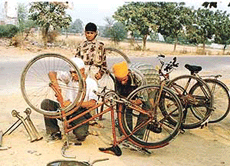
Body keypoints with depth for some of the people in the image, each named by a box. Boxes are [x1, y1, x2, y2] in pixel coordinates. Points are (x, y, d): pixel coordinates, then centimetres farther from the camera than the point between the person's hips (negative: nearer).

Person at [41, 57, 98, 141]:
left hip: (81, 113, -4)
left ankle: (81, 129, 9)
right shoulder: (70, 77, 4)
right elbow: (52, 73, 4)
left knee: (80, 135, -32)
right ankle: (55, 132, -5)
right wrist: (55, 83, -17)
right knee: (46, 103, -16)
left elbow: (92, 103, -19)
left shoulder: (91, 83, -7)